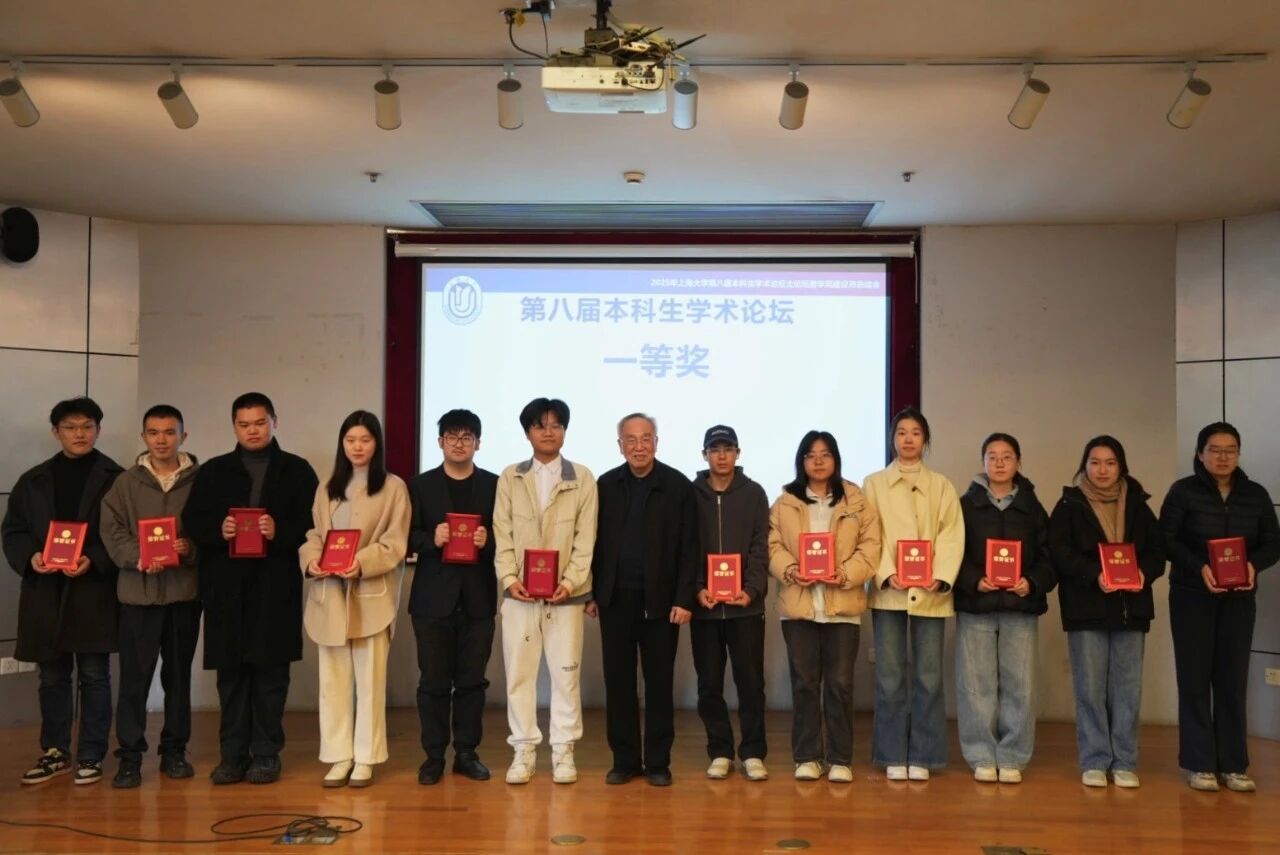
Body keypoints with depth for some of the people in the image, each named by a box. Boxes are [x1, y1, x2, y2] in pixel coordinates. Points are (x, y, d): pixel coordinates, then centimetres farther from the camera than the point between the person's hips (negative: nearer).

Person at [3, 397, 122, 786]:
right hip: (46, 592, 4)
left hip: (95, 590, -3)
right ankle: (55, 753, 24)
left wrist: (93, 561, -18)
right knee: (52, 677, 12)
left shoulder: (115, 478, -1)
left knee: (94, 676, 3)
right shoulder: (33, 480, 11)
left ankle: (91, 756, 12)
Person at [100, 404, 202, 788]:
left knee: (179, 674, 10)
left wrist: (192, 550, -17)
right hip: (138, 591, 0)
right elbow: (112, 531, 0)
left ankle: (174, 750, 21)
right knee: (134, 676, 0)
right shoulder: (126, 482, 6)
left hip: (185, 589, 0)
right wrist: (139, 558, -15)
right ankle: (130, 756, 8)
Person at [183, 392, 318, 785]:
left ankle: (266, 754, 11)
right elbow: (192, 522, 8)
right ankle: (232, 755, 14)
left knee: (270, 670, 3)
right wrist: (218, 531, -12)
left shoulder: (297, 470, 6)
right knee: (230, 671, 5)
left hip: (276, 587, -2)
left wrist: (280, 531, -17)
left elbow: (312, 522, 1)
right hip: (226, 586, 2)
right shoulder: (213, 471, 12)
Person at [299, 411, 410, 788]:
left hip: (372, 594, -4)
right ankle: (339, 757, 13)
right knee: (333, 679, 6)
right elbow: (312, 533, 11)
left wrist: (361, 563, -21)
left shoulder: (393, 487, 0)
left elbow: (395, 543, -6)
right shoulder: (327, 488, 16)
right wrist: (311, 560, -10)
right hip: (329, 594, 4)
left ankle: (365, 758, 10)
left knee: (370, 678, 2)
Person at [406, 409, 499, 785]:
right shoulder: (420, 485, 6)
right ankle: (434, 755, 14)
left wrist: (488, 540, -16)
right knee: (434, 680, 4)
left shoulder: (494, 485, 6)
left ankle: (467, 752, 17)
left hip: (478, 597, 1)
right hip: (434, 595, 0)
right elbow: (407, 537, 2)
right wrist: (431, 539, -17)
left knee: (472, 679, 6)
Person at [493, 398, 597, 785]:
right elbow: (502, 534, 4)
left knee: (566, 672, 3)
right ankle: (523, 750, 13)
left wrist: (570, 581, -11)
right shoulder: (510, 477, 9)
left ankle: (563, 750, 13)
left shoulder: (582, 478, 4)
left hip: (565, 593, -1)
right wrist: (509, 578, -9)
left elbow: (585, 537, 0)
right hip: (519, 592, 1)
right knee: (518, 671, 4)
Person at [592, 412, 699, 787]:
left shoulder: (678, 486, -2)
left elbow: (689, 549, -3)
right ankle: (624, 760, 16)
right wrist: (591, 593, 3)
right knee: (618, 680, 6)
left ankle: (658, 762, 13)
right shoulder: (606, 484, 6)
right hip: (615, 598, 2)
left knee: (659, 683, 5)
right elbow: (596, 542, 7)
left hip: (660, 599, -2)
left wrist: (684, 599, -9)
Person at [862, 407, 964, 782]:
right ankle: (894, 757, 9)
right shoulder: (874, 484, 10)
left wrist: (941, 577, -14)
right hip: (889, 592, -1)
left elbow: (952, 535, 2)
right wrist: (887, 574, -15)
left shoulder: (941, 486, 12)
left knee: (928, 677, 2)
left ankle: (922, 756, 10)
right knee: (890, 678, 1)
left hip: (930, 593, 1)